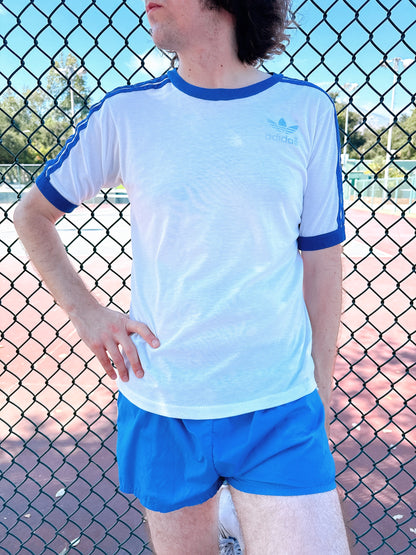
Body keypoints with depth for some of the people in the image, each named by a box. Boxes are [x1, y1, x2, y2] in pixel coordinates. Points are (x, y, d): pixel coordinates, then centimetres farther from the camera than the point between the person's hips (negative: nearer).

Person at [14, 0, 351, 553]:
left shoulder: (306, 110, -2)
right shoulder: (125, 113, -2)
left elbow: (320, 265, 2)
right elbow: (31, 215, 11)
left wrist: (321, 397, 6)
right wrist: (84, 311, -2)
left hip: (280, 412, 0)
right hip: (161, 410, 1)